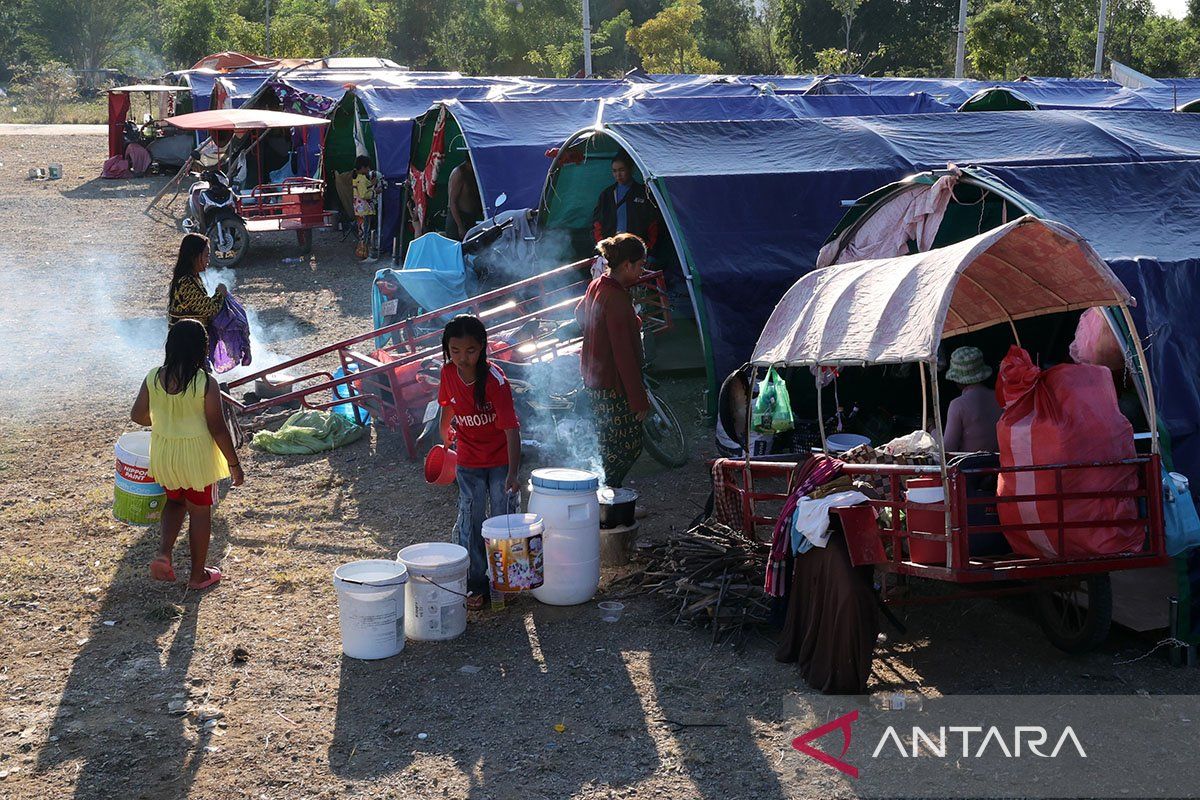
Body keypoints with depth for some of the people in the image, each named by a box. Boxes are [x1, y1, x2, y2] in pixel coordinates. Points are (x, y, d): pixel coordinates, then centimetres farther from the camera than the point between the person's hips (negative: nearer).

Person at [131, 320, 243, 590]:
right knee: (200, 511, 13)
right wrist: (233, 464, -6)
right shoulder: (206, 383, -21)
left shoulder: (154, 378, -9)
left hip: (164, 454, 4)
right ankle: (198, 574, 25)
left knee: (175, 500, 29)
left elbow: (137, 415, 1)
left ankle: (164, 552, 9)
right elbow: (218, 428, -17)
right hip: (197, 455, -4)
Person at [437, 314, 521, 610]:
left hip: (501, 460, -3)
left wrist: (512, 474, -36)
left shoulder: (495, 380, -26)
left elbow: (511, 429, -29)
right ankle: (476, 584, 14)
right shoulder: (449, 374, -12)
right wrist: (445, 437, 24)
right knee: (470, 522, 5)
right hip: (469, 461, 4)